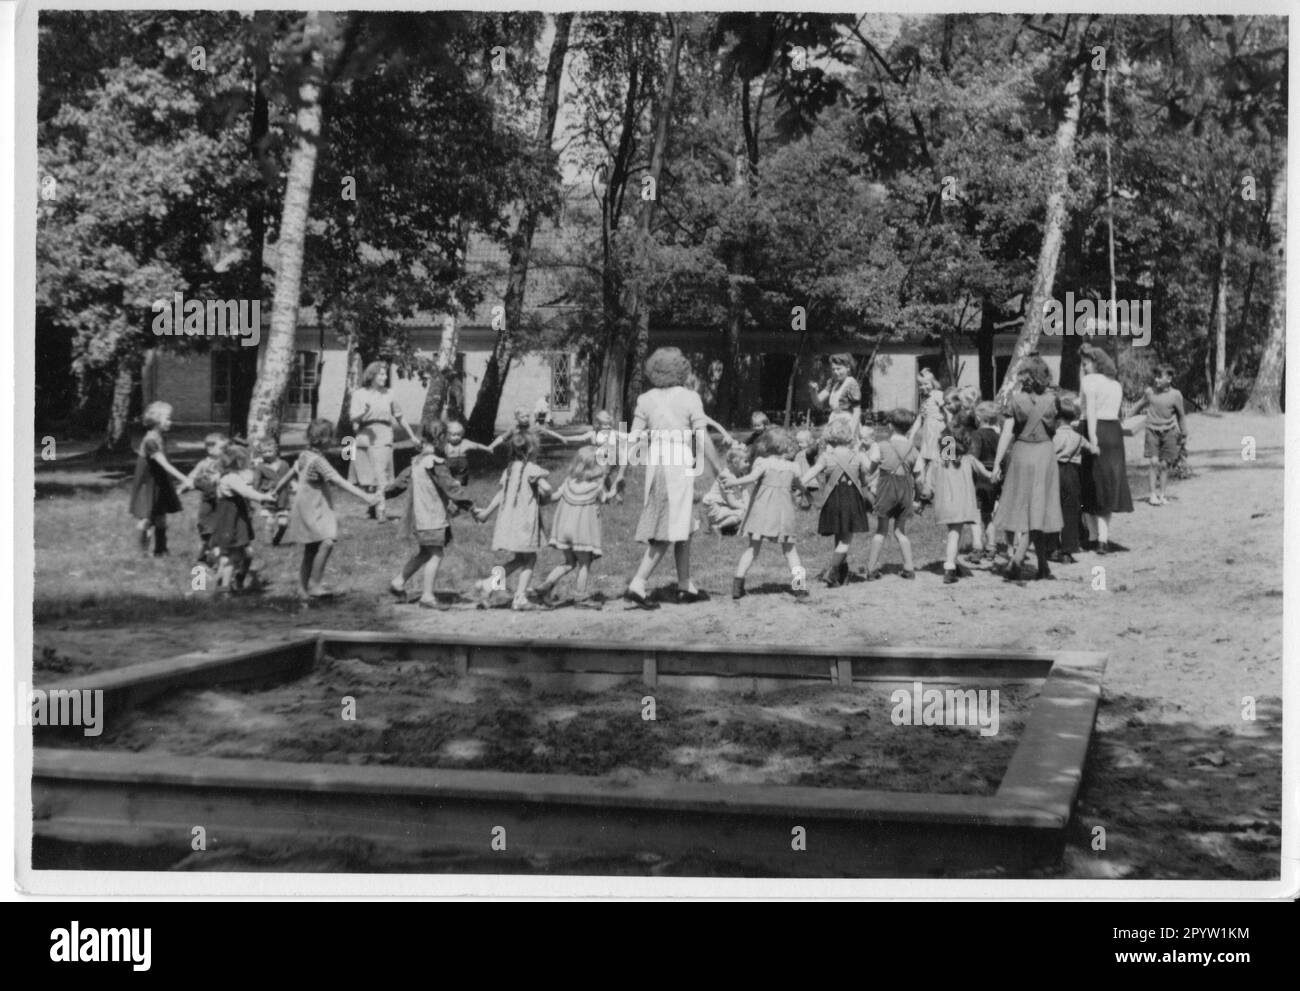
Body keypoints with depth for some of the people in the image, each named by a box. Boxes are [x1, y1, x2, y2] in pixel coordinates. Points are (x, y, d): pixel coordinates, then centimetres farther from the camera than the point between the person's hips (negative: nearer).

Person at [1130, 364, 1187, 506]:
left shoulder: (1175, 395, -4)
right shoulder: (1149, 391, -1)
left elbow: (1181, 416, 7)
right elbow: (1139, 405, 17)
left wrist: (1184, 435, 11)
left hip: (1169, 432, -1)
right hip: (1152, 431, 1)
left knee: (1164, 464, 2)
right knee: (1153, 462, -8)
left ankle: (1161, 494, 12)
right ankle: (1153, 494, -3)